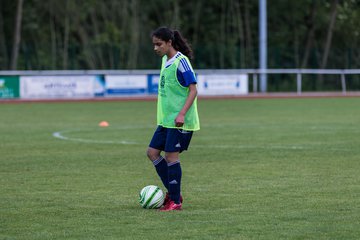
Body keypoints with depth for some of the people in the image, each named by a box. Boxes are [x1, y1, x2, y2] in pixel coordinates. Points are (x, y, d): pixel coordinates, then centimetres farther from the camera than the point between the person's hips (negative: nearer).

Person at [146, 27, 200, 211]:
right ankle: (173, 192, 17)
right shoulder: (165, 60, 12)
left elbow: (193, 90, -16)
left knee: (171, 156, -7)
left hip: (179, 121, -9)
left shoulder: (181, 61, -14)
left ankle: (175, 201, 3)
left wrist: (182, 114, -25)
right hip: (165, 119, 9)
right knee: (152, 152, 8)